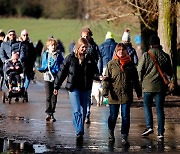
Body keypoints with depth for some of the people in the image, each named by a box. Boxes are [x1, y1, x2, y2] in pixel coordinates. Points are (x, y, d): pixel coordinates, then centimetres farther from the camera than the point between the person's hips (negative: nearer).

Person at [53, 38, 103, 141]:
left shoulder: (90, 59, 4)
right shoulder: (71, 58, -1)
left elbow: (94, 73, 9)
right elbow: (63, 72, 4)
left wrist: (99, 77, -15)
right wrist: (57, 86, 6)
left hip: (85, 88, 3)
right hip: (73, 88, -3)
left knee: (83, 111, 6)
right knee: (77, 111, -13)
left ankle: (80, 132, 18)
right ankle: (79, 132, -18)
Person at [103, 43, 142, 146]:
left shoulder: (130, 64, 7)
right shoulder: (111, 64, 2)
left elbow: (135, 79, 13)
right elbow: (107, 79, -1)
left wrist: (139, 92, 15)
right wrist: (106, 91, -11)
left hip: (127, 95, 1)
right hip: (114, 95, 0)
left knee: (125, 116, -5)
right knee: (113, 116, 9)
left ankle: (124, 138, -3)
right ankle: (111, 133, 33)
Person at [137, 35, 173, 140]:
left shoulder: (146, 55, -9)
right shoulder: (165, 56, 0)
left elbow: (140, 69, -7)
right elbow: (170, 72, 7)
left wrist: (142, 80, 11)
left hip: (149, 85, -2)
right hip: (161, 86, 2)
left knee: (147, 105, 14)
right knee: (160, 109, 7)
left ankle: (149, 126, -2)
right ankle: (161, 132, 5)